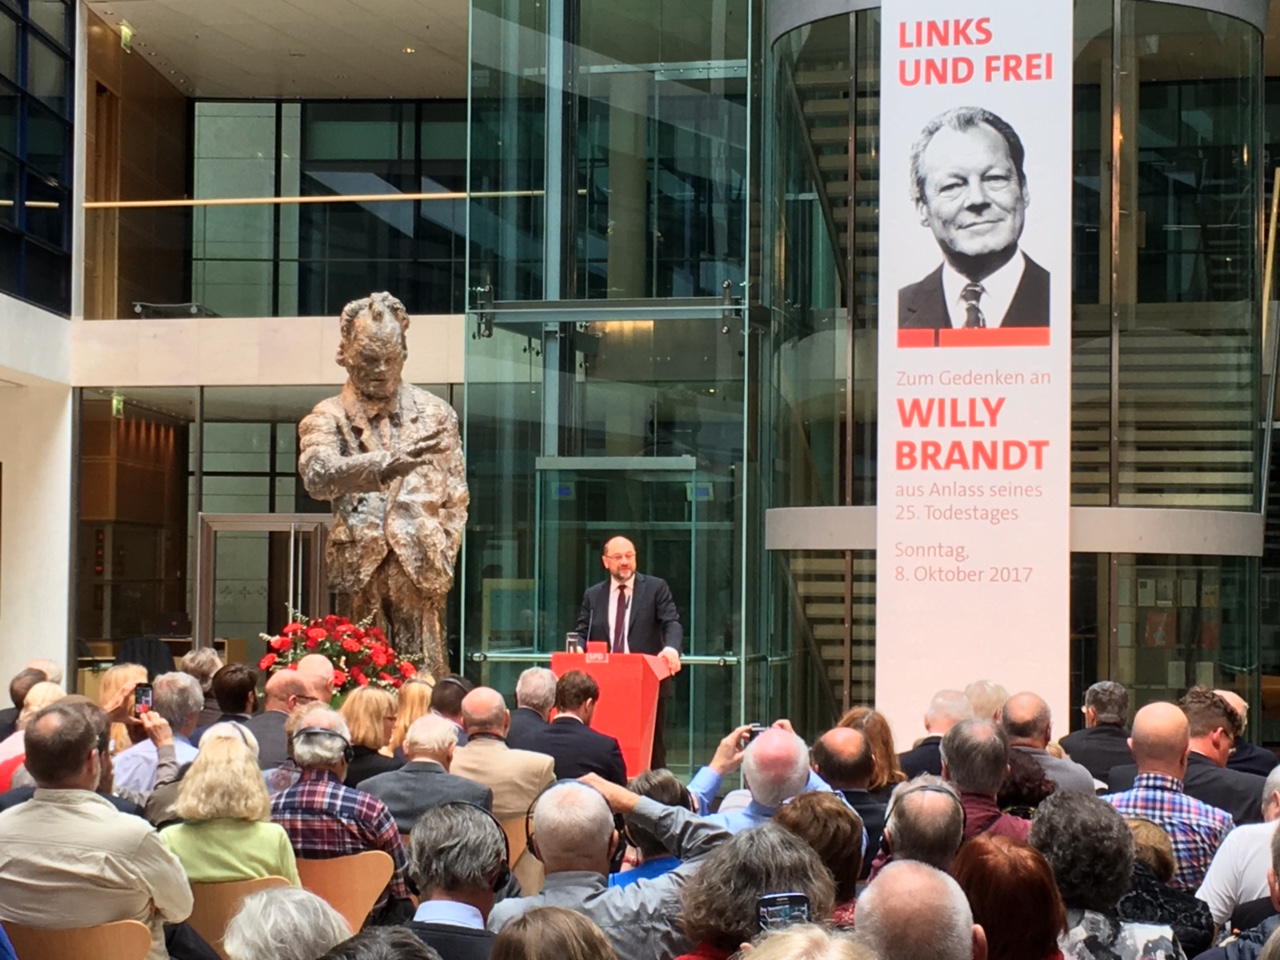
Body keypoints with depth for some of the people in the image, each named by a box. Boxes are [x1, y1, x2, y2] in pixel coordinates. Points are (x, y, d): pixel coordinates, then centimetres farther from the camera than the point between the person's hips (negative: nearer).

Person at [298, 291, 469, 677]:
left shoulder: (435, 413, 11)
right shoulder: (328, 418, 4)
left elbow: (455, 497, 13)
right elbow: (318, 476, -17)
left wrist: (441, 558, 3)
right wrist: (387, 462, -31)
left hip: (419, 571, 1)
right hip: (360, 570, 0)